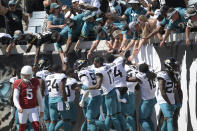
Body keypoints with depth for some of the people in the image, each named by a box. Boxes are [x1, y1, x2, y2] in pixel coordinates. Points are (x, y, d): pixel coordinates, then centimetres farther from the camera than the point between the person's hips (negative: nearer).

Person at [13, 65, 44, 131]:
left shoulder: (35, 82, 0)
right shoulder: (18, 84, -10)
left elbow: (39, 97, 8)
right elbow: (15, 98, -18)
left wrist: (41, 109, 9)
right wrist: (18, 107, -38)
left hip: (33, 109, 2)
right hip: (23, 109, -2)